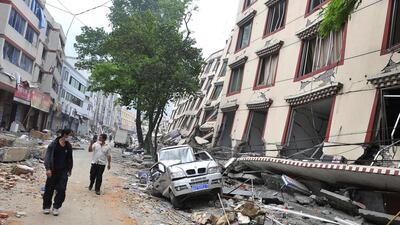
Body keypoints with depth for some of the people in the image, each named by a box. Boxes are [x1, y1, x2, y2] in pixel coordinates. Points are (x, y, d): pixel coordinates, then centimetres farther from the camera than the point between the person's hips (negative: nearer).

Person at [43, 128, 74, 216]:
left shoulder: (69, 146, 5)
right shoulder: (54, 144, -9)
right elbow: (47, 156, -9)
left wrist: (69, 170, 11)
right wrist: (48, 168, -17)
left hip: (63, 172, 3)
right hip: (53, 171, -3)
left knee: (61, 189, -1)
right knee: (49, 189, 8)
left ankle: (56, 207, 12)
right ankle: (46, 206, 23)